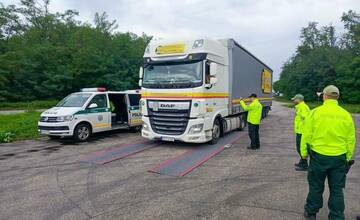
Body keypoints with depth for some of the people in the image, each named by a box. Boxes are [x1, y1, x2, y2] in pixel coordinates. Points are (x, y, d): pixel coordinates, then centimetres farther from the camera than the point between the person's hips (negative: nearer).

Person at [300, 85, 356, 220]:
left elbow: (306, 135, -8)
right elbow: (351, 140, 5)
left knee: (316, 187, 13)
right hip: (340, 158, 2)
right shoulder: (346, 115, -1)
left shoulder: (315, 112, -10)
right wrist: (348, 158, 15)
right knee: (337, 190, 14)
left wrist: (304, 152, 4)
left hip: (318, 156, -2)